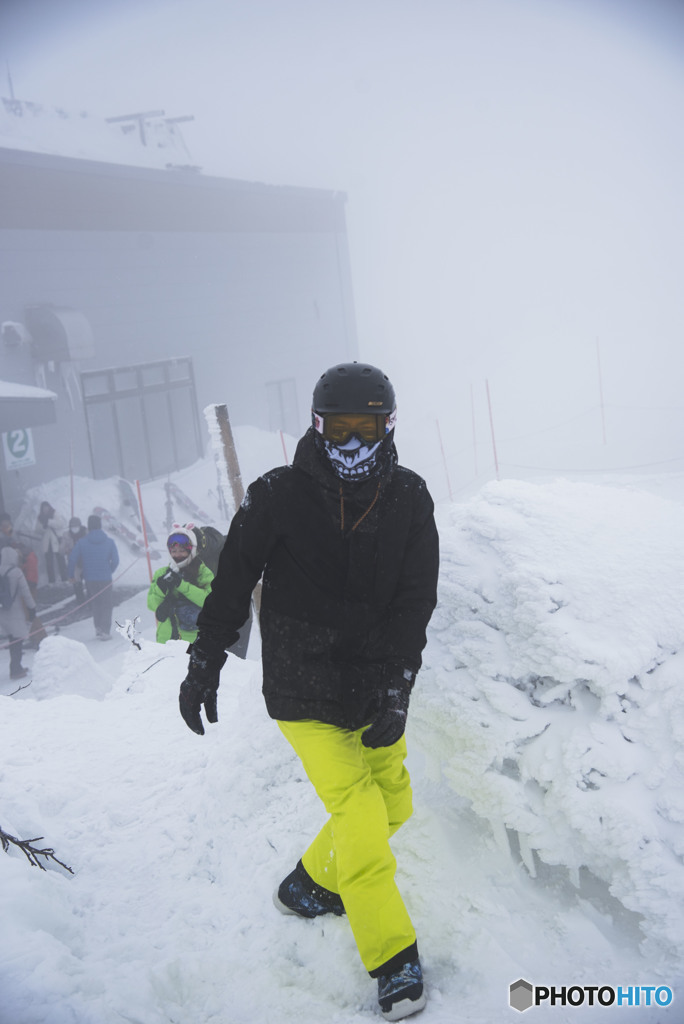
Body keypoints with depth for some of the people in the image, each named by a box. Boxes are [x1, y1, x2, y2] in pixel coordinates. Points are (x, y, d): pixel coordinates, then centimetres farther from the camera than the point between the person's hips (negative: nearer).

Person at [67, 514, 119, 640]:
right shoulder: (109, 542, -5)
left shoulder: (81, 542, -6)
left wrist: (71, 575, 10)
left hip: (89, 579, 1)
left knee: (95, 604, 17)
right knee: (106, 604, 7)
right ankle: (105, 631, 2)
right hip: (105, 578, -1)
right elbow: (115, 560, -4)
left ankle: (98, 628, 18)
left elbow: (72, 559, -4)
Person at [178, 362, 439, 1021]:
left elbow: (416, 601, -8)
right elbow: (232, 581, -2)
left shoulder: (409, 499, -4)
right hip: (304, 692, -4)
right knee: (359, 813, -10)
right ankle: (394, 960, 5)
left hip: (376, 687, 5)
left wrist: (395, 690, -16)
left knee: (393, 806, 14)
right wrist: (204, 662, 1)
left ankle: (312, 885, 38)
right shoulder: (278, 497, -12)